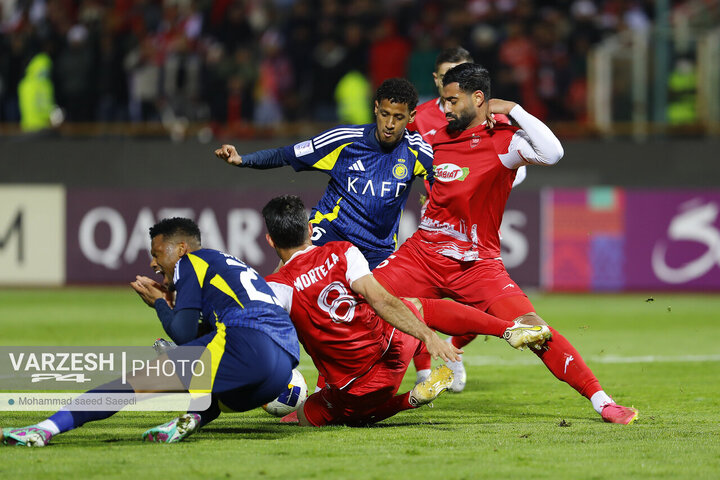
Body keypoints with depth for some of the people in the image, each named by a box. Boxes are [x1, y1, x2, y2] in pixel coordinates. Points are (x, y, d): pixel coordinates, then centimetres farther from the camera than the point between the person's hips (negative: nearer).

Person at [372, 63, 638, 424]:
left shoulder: (503, 141, -8)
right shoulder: (437, 137, 10)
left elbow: (551, 153, -28)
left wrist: (512, 109, -20)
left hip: (476, 263, -5)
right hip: (422, 253, 5)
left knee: (531, 327, -17)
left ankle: (602, 402, -9)